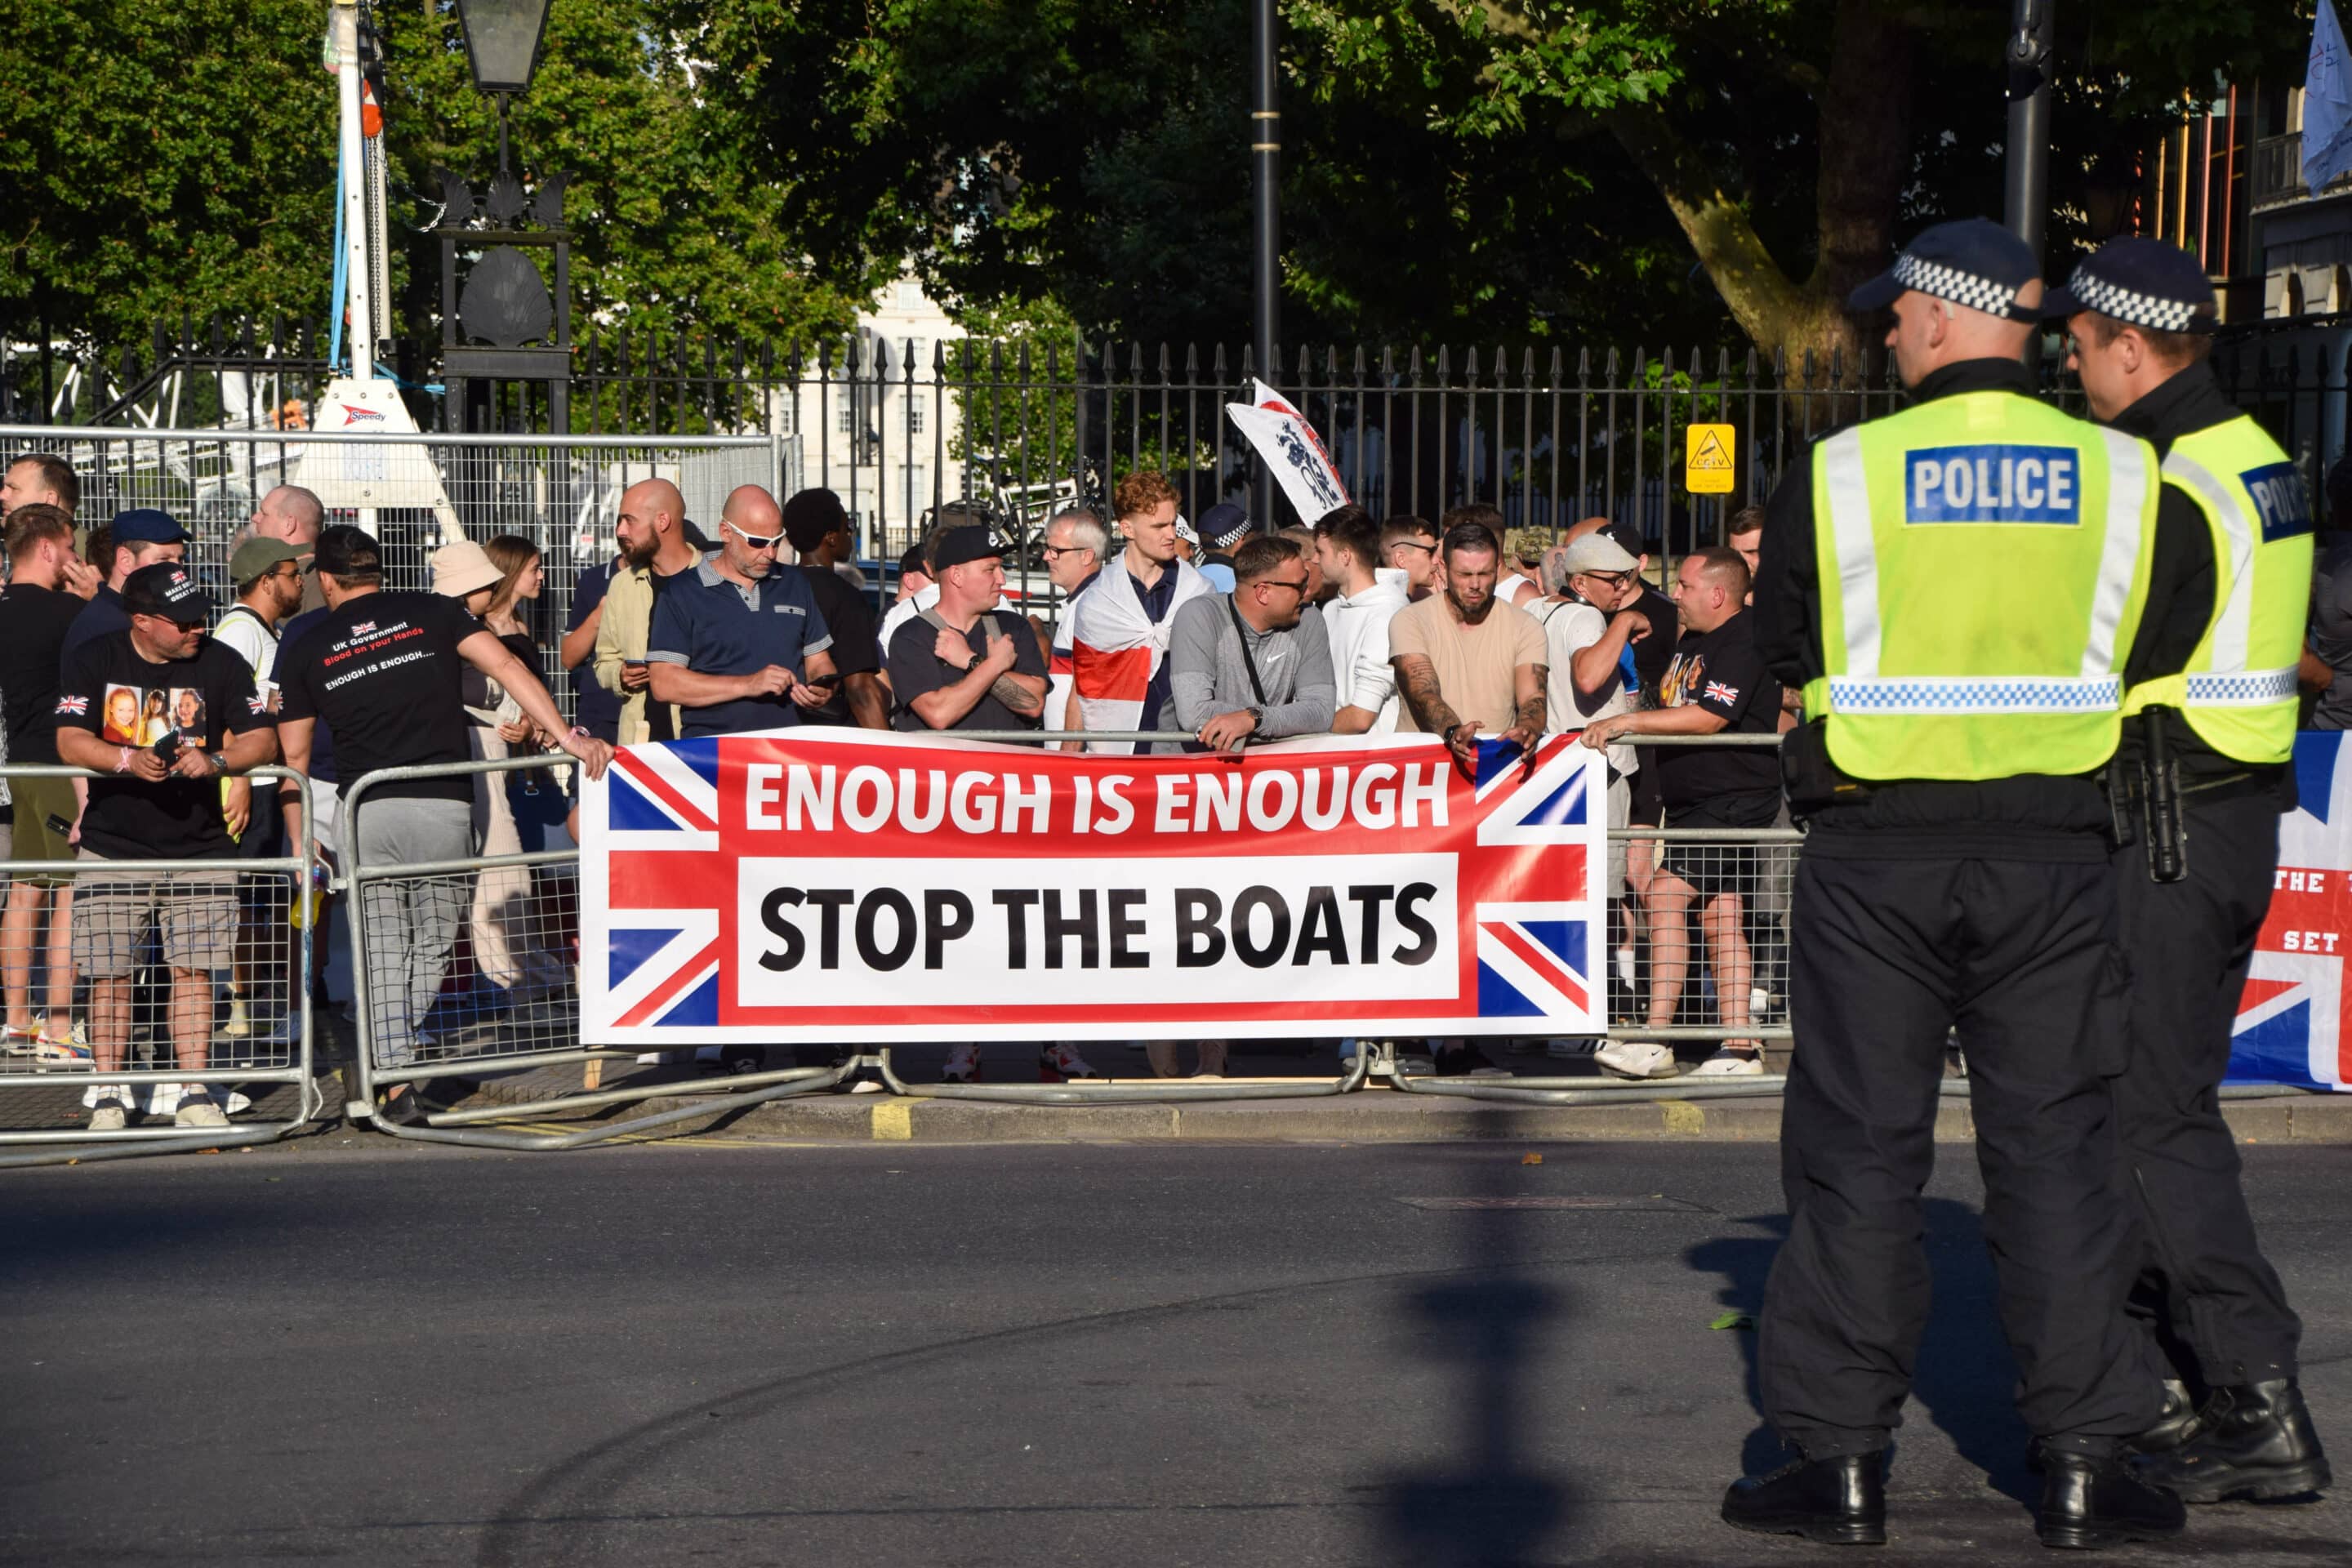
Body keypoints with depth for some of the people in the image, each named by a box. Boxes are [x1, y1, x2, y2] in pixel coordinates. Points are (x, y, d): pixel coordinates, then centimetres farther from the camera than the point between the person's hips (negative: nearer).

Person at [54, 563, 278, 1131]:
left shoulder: (221, 664, -1)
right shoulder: (93, 660, -3)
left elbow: (262, 740, -3)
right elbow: (70, 742, -10)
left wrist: (213, 761, -23)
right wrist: (128, 760, -28)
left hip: (200, 846, 1)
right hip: (113, 847, -1)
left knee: (194, 969, -1)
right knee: (110, 972, -2)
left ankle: (193, 1093, 6)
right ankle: (109, 1095, 7)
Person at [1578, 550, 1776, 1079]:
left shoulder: (1744, 644, -15)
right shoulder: (1692, 643, 18)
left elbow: (1707, 718, -24)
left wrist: (1627, 722, -21)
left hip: (1732, 801, -10)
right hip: (1694, 804, 10)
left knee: (1664, 896, -19)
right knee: (1720, 918, 8)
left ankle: (1655, 1040, -22)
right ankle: (1739, 1045, 8)